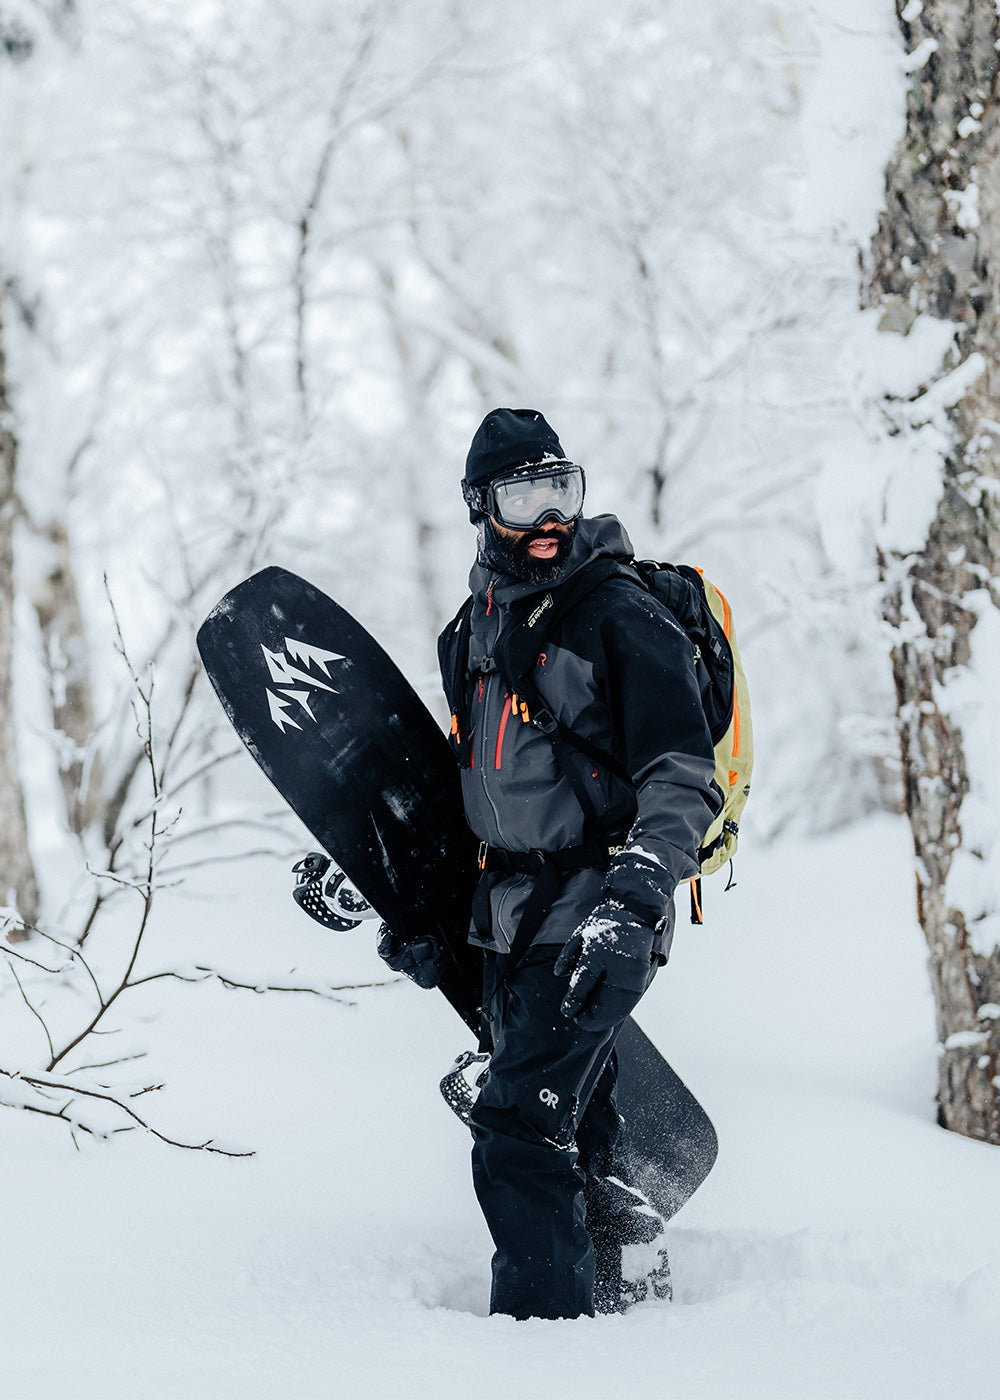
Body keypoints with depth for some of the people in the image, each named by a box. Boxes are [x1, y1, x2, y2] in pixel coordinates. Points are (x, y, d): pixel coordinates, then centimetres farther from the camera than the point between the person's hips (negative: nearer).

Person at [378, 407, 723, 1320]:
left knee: (519, 1128, -15)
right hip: (511, 918, 7)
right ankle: (609, 1290, 26)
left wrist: (634, 902, -27)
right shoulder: (477, 628, 13)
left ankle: (546, 1320, -9)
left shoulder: (621, 617, -10)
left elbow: (684, 781, -16)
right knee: (570, 1138, 14)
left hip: (596, 917, -7)